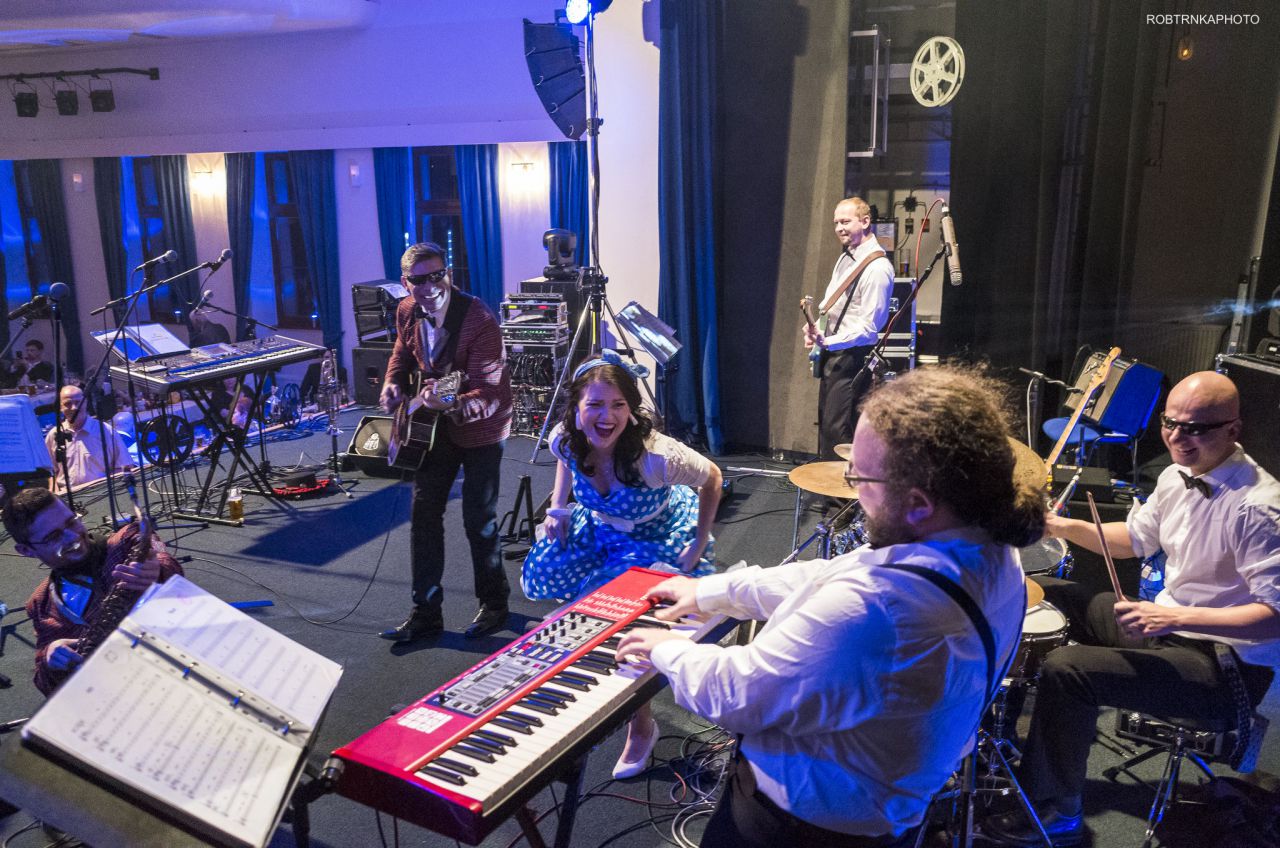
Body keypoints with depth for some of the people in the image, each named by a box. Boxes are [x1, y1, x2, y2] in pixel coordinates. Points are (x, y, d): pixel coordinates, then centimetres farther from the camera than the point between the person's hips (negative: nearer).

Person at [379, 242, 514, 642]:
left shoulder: (479, 320, -27)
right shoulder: (407, 312, -6)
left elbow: (489, 394, -31)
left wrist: (450, 405, -48)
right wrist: (393, 383, -2)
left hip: (480, 427, -6)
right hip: (435, 426, 6)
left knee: (479, 519, 0)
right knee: (424, 512, 5)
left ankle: (494, 604, 22)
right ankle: (426, 612, 16)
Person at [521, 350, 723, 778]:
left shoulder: (656, 455, -37)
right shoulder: (566, 439, -22)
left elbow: (712, 479, -18)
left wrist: (698, 547, -15)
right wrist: (558, 507, -4)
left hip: (659, 539, -5)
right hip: (600, 527, 6)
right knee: (544, 573, -9)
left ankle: (641, 726, 9)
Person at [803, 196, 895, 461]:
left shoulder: (877, 268, -18)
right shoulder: (846, 256, 11)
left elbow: (868, 327, -21)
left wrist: (828, 342, -30)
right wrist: (815, 329, 6)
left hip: (852, 357, -9)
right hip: (832, 352, 9)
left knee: (838, 430, -9)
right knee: (825, 423, 16)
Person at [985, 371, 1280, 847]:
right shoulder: (1179, 476, 2)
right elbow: (1135, 539, 15)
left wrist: (1175, 618, -33)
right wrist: (1067, 527, -1)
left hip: (1226, 663, -9)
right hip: (1167, 622, 9)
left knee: (1065, 670, -24)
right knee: (1045, 595, 10)